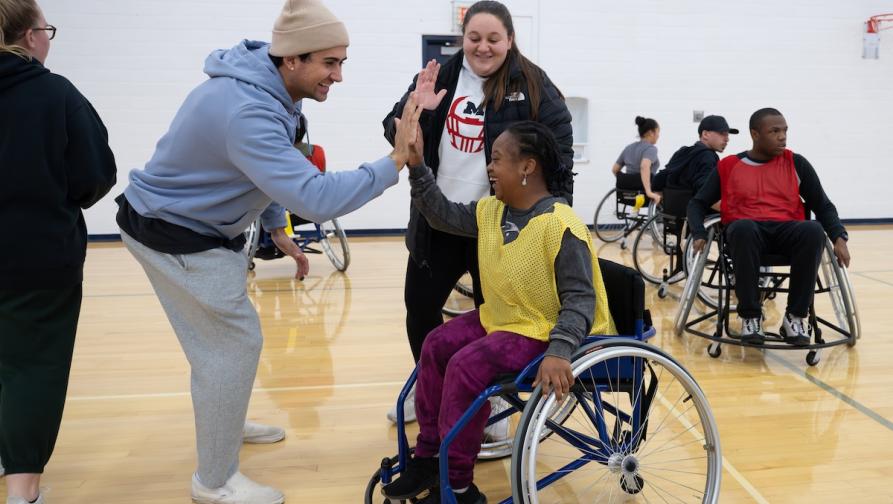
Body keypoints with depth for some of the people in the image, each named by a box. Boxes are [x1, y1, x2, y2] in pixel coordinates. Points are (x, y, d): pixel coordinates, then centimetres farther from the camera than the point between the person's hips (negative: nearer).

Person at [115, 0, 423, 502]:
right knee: (234, 342, -4)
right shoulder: (248, 112, -35)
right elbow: (316, 198, -42)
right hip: (175, 234, -9)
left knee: (222, 333, 22)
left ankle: (224, 421, 45)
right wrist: (395, 162, -36)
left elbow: (265, 168, 11)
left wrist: (276, 227, 13)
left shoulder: (264, 81, -3)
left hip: (198, 222, 9)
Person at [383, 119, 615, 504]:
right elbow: (443, 215, 9)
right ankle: (428, 456, 10)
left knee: (467, 366, -23)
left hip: (545, 330, -9)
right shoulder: (491, 210, 1)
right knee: (437, 345, -1)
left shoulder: (560, 226, -24)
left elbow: (580, 300, -25)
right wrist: (417, 166, -2)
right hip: (500, 318, 9)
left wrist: (559, 351, -40)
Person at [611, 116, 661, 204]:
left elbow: (614, 169, 12)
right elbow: (644, 166, -32)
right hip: (643, 194, -7)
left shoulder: (628, 148, 10)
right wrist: (649, 192, -37)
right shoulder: (650, 148, -12)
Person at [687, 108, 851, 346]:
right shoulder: (728, 166, 10)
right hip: (746, 230, -1)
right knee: (743, 228, -39)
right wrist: (699, 234, -9)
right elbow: (698, 203, 10)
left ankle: (795, 316, -20)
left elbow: (823, 205, 12)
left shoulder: (796, 163, 12)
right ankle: (751, 316, -26)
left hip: (787, 230, 2)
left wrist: (839, 237, -6)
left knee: (814, 230, -34)